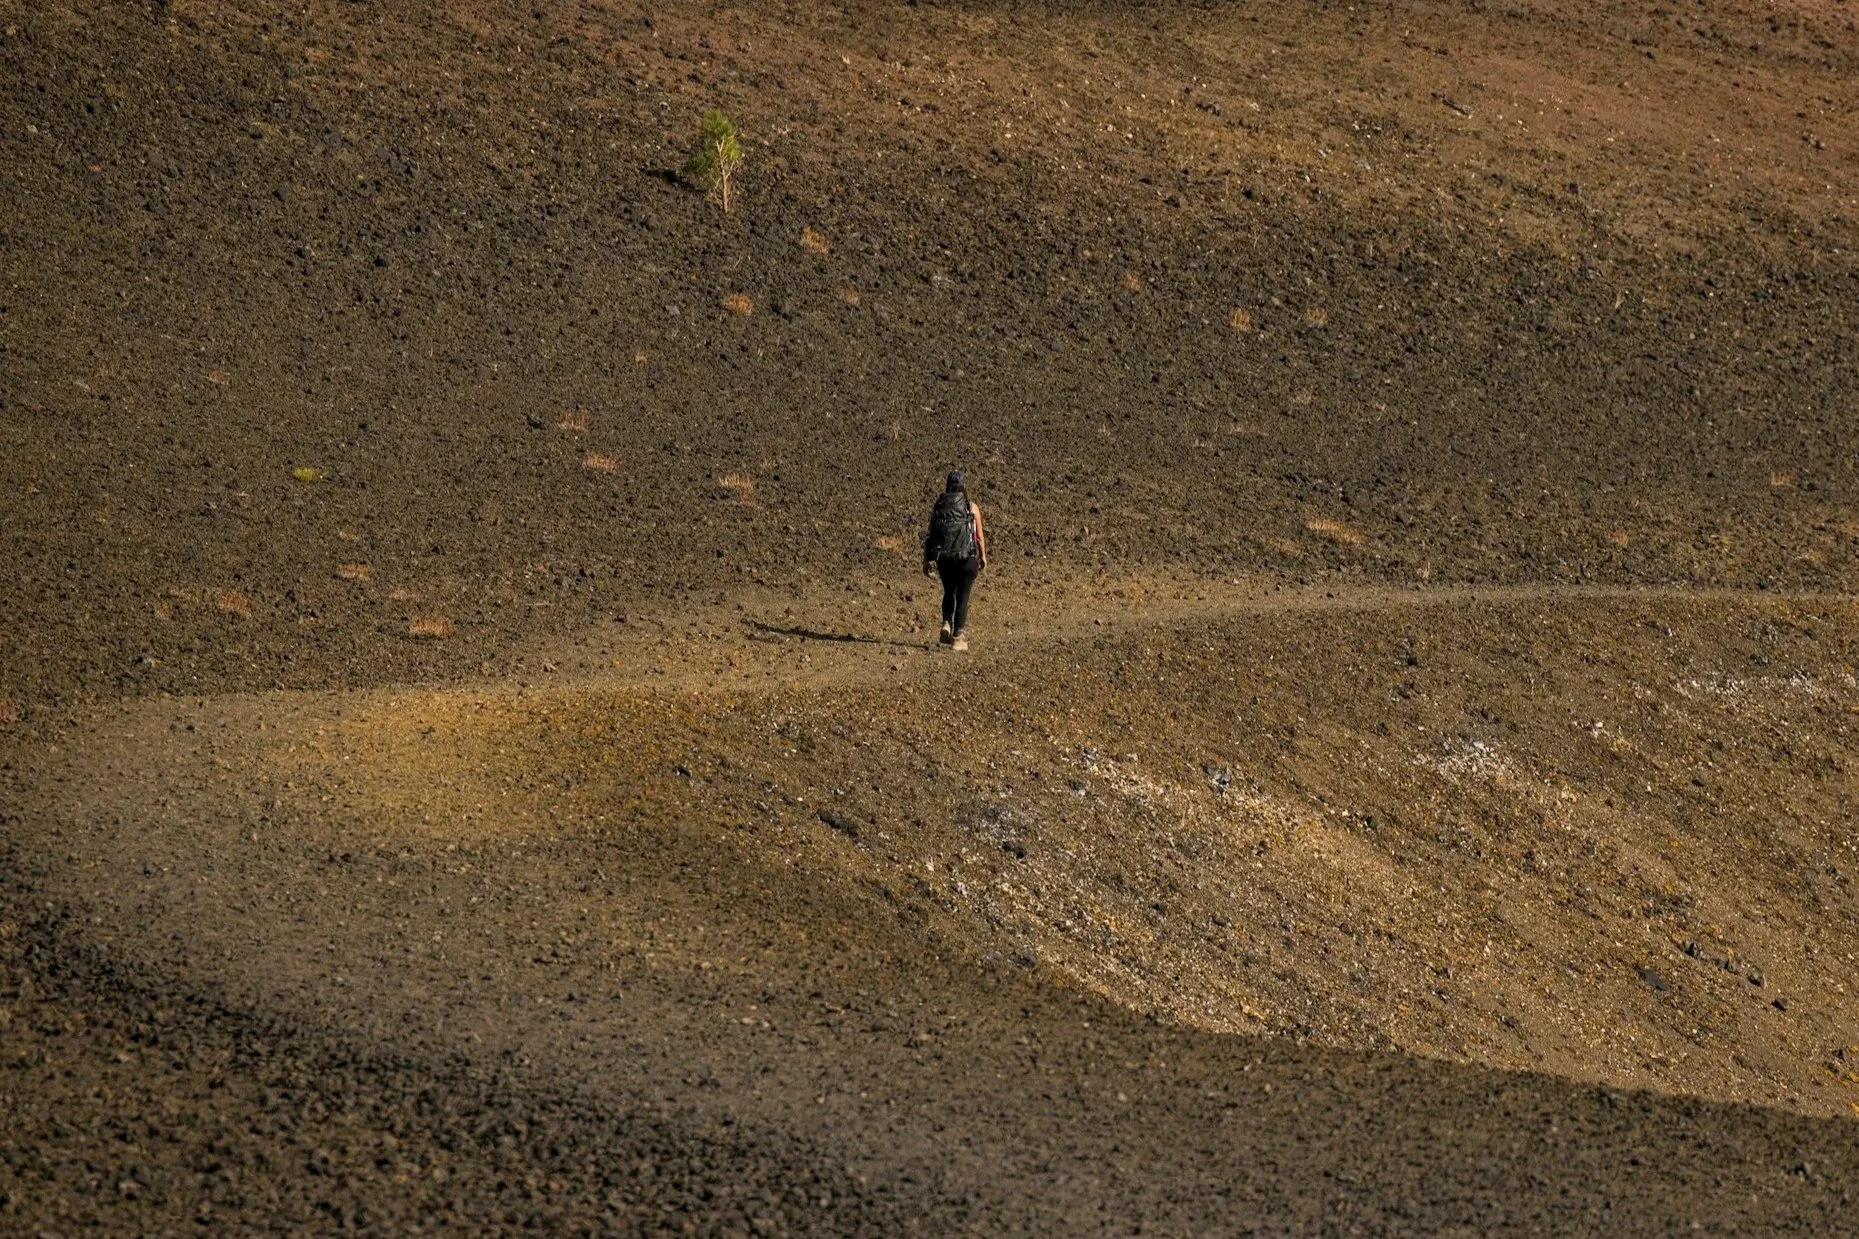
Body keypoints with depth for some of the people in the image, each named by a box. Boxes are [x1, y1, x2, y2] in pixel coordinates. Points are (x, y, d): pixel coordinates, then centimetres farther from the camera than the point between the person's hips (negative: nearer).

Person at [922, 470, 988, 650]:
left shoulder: (937, 506, 3)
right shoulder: (972, 507, -4)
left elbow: (930, 534, 3)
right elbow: (980, 535, -2)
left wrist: (926, 560, 8)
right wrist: (983, 556, 12)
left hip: (943, 558, 2)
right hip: (967, 557, -2)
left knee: (949, 593, 21)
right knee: (962, 597, 3)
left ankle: (947, 624, 1)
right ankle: (959, 635, -3)